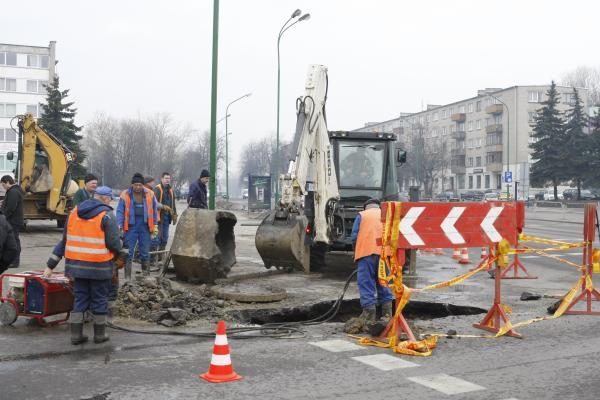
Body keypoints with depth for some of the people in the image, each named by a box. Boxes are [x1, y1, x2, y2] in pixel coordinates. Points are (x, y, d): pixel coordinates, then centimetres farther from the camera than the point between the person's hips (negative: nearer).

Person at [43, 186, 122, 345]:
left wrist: (50, 265, 12)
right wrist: (117, 251, 9)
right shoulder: (106, 215, -9)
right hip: (99, 266, -5)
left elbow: (64, 241, 11)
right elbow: (114, 243, -15)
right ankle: (99, 334, 18)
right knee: (99, 299, 9)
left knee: (79, 298, 15)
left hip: (76, 264, 5)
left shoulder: (74, 212, 8)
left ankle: (76, 334, 16)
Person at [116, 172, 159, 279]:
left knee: (145, 253, 9)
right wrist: (119, 226, -12)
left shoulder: (149, 194, 3)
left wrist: (155, 226, 6)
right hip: (131, 226, -1)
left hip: (145, 227, 1)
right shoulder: (125, 195, -2)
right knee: (128, 253, 2)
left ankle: (146, 276, 18)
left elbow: (154, 211, 9)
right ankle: (127, 277, 8)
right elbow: (120, 211, -3)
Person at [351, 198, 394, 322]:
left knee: (366, 282, -1)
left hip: (366, 252, -3)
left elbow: (354, 236, 4)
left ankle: (369, 312, -6)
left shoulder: (361, 215, 13)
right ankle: (387, 312, 14)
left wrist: (356, 253, 17)